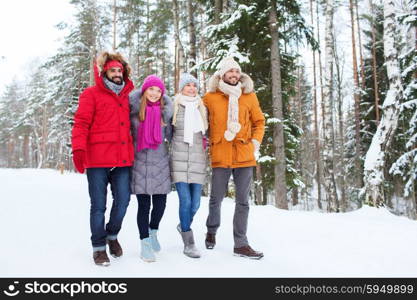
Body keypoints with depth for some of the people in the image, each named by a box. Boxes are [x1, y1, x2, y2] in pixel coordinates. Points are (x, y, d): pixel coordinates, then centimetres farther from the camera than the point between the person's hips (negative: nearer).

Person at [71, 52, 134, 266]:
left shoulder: (126, 96, 17)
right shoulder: (92, 94, 2)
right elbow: (81, 123, -6)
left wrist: (133, 152, 14)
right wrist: (78, 148, -19)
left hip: (122, 159, 4)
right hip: (97, 159, -4)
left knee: (123, 200, 4)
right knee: (99, 205, 3)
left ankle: (112, 235, 29)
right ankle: (99, 247, 17)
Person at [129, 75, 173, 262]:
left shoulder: (165, 110, 7)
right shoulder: (134, 108, 1)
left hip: (160, 162, 2)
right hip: (139, 163, -2)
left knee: (160, 203, 5)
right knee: (144, 204, 1)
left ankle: (153, 231, 32)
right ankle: (145, 242, 13)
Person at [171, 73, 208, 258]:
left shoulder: (202, 108, 14)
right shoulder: (173, 107, 4)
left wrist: (207, 147, 13)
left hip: (198, 160, 3)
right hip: (179, 160, -3)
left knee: (195, 203, 2)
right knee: (185, 200, -9)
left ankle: (184, 225, 34)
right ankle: (188, 244, 1)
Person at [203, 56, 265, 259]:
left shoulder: (249, 96, 6)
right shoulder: (210, 97, 2)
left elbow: (259, 121, 14)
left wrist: (256, 142, 3)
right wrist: (209, 140, 5)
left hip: (244, 155, 2)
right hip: (220, 155, -1)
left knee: (243, 201, 5)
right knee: (216, 199, 8)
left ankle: (241, 244, 14)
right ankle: (211, 231, 34)